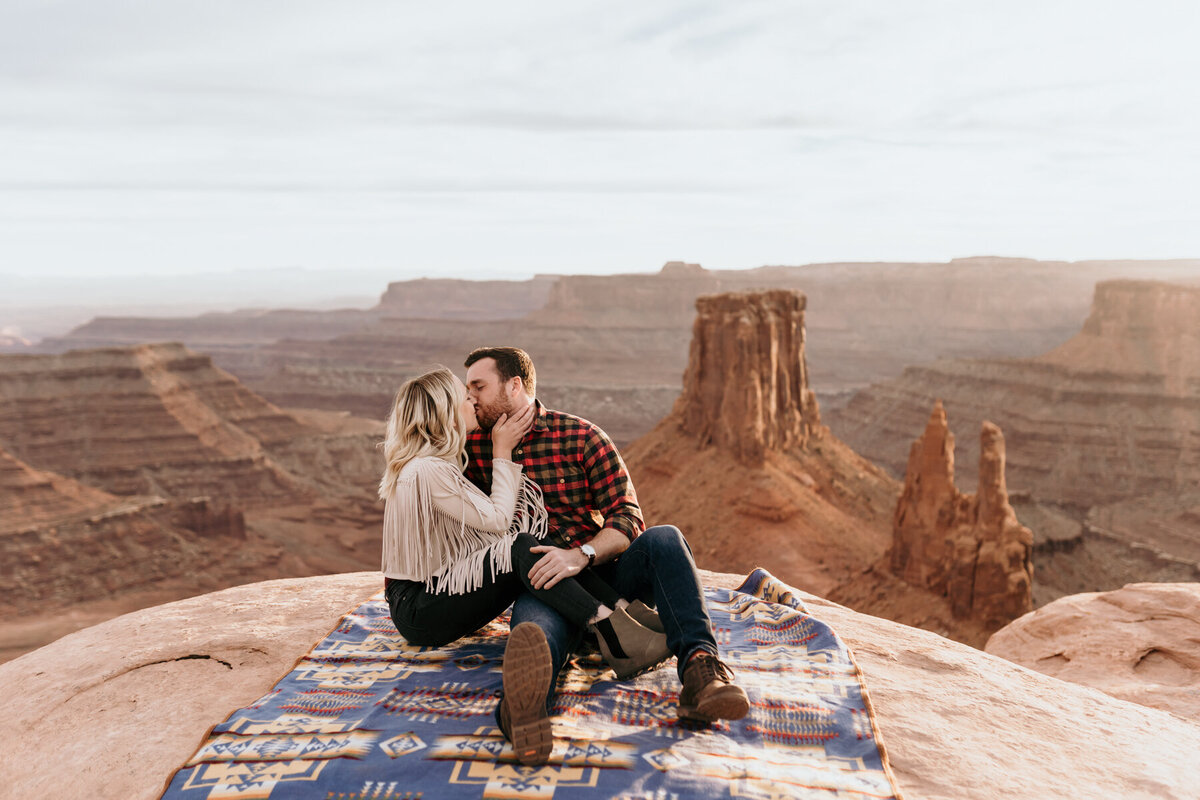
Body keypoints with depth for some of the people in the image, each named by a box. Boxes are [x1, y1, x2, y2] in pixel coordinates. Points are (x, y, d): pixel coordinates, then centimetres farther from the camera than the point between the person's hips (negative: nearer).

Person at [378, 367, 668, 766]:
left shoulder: (436, 463, 11)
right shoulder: (428, 471, -21)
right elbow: (498, 519, -15)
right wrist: (503, 451, -7)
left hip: (440, 591, 10)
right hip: (418, 610, -10)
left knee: (535, 541, -6)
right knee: (522, 548, -29)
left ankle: (624, 611, -16)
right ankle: (611, 629, -33)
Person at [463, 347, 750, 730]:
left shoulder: (582, 436, 3)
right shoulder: (474, 447, 13)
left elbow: (627, 518, -5)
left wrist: (581, 555, -24)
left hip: (604, 570, 1)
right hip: (540, 583, 0)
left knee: (663, 539, -29)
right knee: (533, 622, -37)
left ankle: (699, 662, -48)